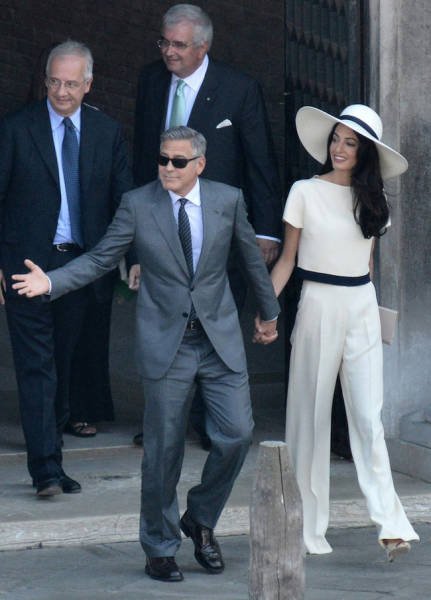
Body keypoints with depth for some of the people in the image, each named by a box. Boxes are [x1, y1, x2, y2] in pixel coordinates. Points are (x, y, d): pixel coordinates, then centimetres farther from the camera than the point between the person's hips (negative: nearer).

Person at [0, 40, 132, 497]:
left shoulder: (107, 133, 7)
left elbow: (124, 200, 9)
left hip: (81, 264, 4)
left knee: (63, 365, 11)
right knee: (37, 367, -8)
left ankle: (50, 456, 22)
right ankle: (46, 468, -11)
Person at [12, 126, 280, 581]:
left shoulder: (228, 200, 1)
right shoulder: (137, 205, -3)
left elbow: (251, 258, 14)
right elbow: (100, 259, -1)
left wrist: (268, 313, 24)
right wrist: (51, 282, -17)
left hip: (220, 338, 2)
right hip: (165, 343, -2)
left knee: (236, 434, -4)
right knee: (163, 449, 2)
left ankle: (200, 519, 21)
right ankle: (160, 547, 17)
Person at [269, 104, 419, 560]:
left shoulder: (371, 198, 9)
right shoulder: (305, 192, -1)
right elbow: (287, 258, 1)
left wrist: (360, 298, 12)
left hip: (362, 309, 3)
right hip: (318, 307, -2)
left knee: (369, 418, -5)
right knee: (311, 416, 3)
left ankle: (390, 524, -11)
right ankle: (309, 527, 10)